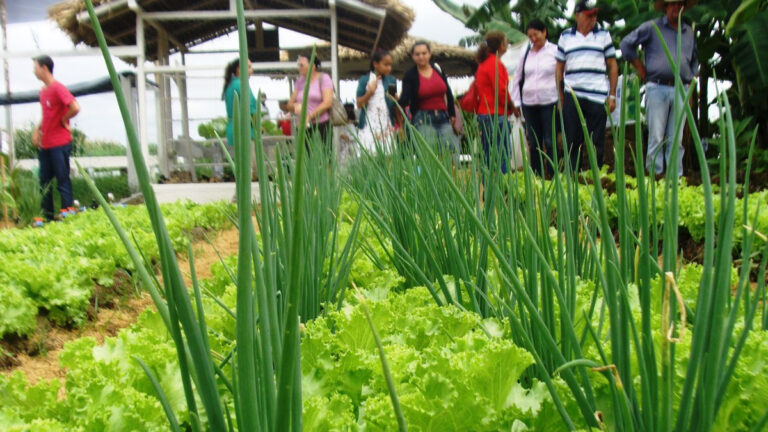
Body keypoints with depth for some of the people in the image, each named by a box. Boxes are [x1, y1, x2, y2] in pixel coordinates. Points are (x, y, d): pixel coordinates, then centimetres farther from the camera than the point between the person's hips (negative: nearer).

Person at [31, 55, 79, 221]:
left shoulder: (58, 88, -12)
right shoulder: (43, 91, 14)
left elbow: (75, 108, -26)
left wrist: (64, 120, -11)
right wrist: (37, 129, 10)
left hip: (60, 144, -9)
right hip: (45, 144, 9)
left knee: (63, 181, -3)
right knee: (44, 182, 12)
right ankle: (48, 217, 20)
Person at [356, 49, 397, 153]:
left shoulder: (392, 80, 11)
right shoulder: (364, 80, 4)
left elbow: (396, 105, 17)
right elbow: (359, 104, 0)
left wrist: (395, 99, -3)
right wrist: (370, 92, -12)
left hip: (387, 125, 2)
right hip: (369, 126, -2)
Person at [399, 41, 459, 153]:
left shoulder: (438, 69, 7)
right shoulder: (410, 75, -2)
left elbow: (448, 93, 13)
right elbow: (405, 99, -11)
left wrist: (452, 114, 12)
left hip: (443, 118, 4)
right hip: (423, 120, -4)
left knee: (453, 151, -2)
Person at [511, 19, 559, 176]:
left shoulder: (555, 51, -1)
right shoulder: (526, 54, 12)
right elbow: (517, 78, 17)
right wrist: (515, 102, 10)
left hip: (549, 102, -4)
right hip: (529, 104, 4)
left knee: (550, 142, -4)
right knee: (533, 144, 8)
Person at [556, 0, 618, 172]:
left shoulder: (604, 35, 10)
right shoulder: (565, 37, 9)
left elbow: (612, 66, 10)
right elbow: (559, 68, 12)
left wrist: (612, 95, 4)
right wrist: (560, 98, 7)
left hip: (598, 96, 0)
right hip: (572, 96, 0)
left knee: (597, 143, 3)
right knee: (572, 141, 2)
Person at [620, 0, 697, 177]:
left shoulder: (689, 32, 19)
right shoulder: (652, 27, 5)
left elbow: (694, 60, 32)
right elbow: (626, 44, 4)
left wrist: (690, 79, 19)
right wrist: (640, 67, 3)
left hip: (681, 91, 4)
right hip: (657, 88, -4)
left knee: (676, 139, 3)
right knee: (656, 137, -5)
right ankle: (655, 175, -1)